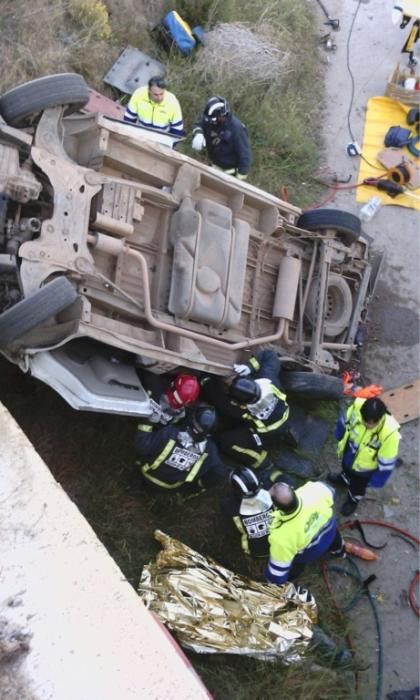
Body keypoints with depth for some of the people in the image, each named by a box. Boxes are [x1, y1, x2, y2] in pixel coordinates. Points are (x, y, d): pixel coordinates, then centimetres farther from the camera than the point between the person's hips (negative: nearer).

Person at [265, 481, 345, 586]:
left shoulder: (282, 536, -47)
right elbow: (329, 492, -14)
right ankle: (339, 550, 72)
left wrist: (274, 582, -8)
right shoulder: (315, 489, -41)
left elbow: (279, 568, -30)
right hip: (328, 527, 4)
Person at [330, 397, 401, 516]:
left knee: (357, 486, 29)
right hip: (349, 453, 3)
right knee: (346, 467, 38)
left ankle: (353, 500, 62)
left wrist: (378, 480, -12)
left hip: (364, 468, -3)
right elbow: (344, 422, -8)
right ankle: (344, 478, 72)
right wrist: (340, 438, 10)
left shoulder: (389, 433, -44)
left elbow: (387, 462, -26)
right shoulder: (357, 407, -34)